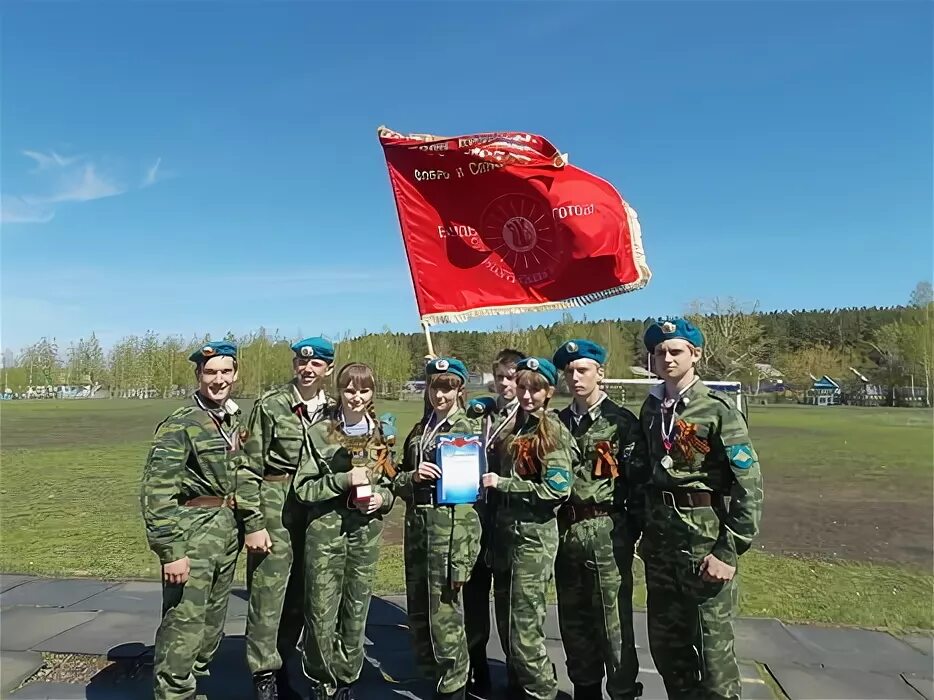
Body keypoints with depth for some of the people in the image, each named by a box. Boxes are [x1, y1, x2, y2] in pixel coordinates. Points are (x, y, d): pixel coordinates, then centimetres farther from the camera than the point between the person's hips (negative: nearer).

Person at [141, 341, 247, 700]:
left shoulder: (234, 420, 9)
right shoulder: (180, 425, -14)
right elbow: (156, 492, -18)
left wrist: (243, 526, 13)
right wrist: (171, 551, -21)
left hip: (228, 532, 8)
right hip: (193, 532, -8)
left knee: (213, 621, 19)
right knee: (184, 624, -4)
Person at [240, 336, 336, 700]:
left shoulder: (332, 410, 6)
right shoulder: (270, 405, -7)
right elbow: (250, 468, -8)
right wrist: (253, 523, -12)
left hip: (315, 513, 5)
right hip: (275, 510, -4)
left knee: (298, 599, 14)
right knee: (267, 597, 2)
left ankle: (280, 668, 32)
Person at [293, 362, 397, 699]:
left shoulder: (382, 434, 5)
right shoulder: (320, 432, -5)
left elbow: (392, 484, 14)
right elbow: (303, 487, -6)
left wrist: (382, 498, -7)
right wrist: (343, 479, -18)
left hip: (367, 531, 3)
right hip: (325, 530, -2)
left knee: (357, 613, 12)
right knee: (321, 614, 3)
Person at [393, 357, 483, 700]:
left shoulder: (470, 429, -4)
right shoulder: (419, 430, 14)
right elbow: (398, 482, 14)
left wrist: (462, 558, -14)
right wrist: (412, 476, -11)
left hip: (452, 526, -6)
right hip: (416, 525, 6)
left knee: (445, 615, 0)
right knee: (418, 614, 15)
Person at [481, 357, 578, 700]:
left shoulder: (554, 431, -11)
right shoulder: (512, 425, 11)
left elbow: (557, 488, -18)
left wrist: (502, 483, -16)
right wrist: (493, 482, 4)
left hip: (535, 533, -7)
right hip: (504, 527, 8)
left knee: (524, 625, 0)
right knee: (505, 617, 17)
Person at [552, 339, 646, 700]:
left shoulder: (622, 421, -4)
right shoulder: (557, 421, 9)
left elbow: (638, 478, -6)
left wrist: (632, 529, -8)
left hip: (607, 532, -5)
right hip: (565, 531, 5)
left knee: (613, 618, 4)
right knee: (573, 617, 15)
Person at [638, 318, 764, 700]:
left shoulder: (718, 409, -10)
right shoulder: (651, 408, 6)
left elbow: (748, 484, -13)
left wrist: (729, 550, -17)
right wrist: (645, 531, 11)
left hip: (705, 540, -5)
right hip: (659, 541, 6)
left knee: (712, 646, 5)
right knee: (664, 641, 17)